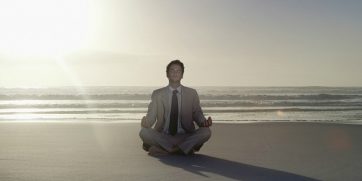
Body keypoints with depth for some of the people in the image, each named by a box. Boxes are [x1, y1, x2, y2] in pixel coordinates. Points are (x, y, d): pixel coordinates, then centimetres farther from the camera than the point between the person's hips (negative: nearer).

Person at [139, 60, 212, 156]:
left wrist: (204, 122, -15)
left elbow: (197, 114, 8)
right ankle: (185, 148, -22)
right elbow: (151, 116, 2)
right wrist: (145, 122, -22)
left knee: (206, 131, -26)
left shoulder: (192, 93, 9)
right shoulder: (157, 94, 7)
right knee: (144, 132, -28)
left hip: (185, 136, 1)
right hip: (163, 137, 0)